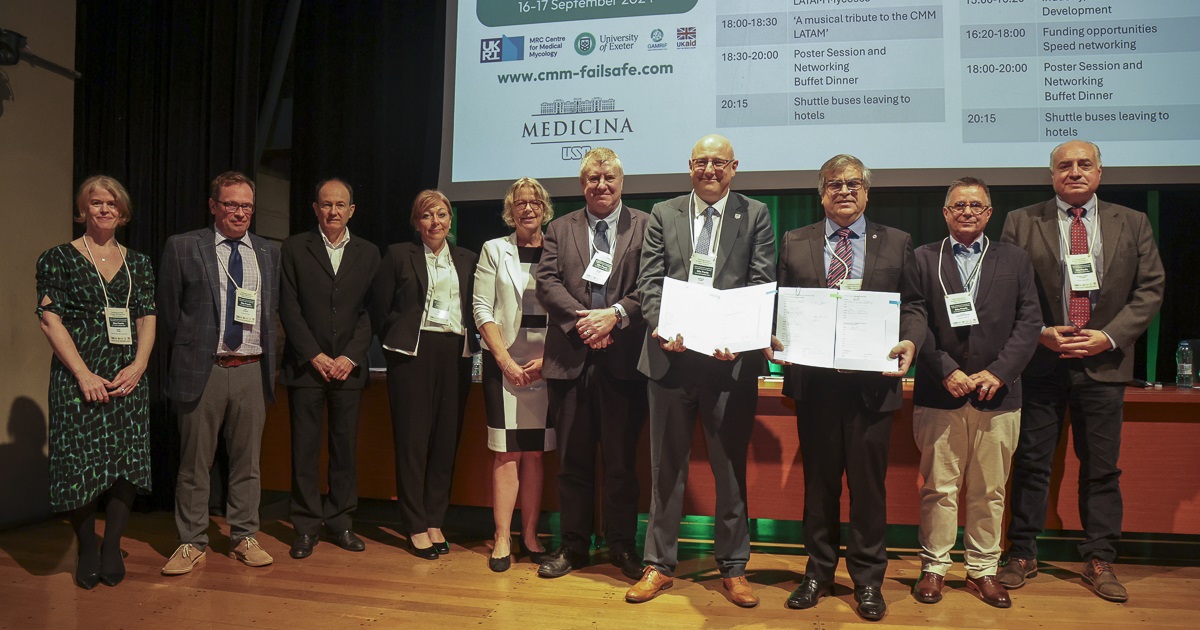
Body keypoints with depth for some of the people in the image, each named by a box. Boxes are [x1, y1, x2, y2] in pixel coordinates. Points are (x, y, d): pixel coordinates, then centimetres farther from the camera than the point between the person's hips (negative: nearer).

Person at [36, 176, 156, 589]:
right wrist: (84, 375, -13)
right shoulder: (58, 258, 2)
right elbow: (50, 320, -5)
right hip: (78, 377, -3)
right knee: (81, 462, 0)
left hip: (129, 378, 3)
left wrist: (138, 366, -8)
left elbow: (148, 319, 9)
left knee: (127, 461, 0)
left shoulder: (138, 263, 12)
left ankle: (112, 550, 14)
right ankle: (87, 551, 18)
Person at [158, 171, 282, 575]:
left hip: (252, 372, 3)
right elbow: (168, 309, 5)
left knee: (247, 461, 10)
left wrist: (268, 356, 8)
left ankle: (244, 538, 22)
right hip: (202, 371, -2)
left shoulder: (269, 253, 11)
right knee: (194, 463, 6)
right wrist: (185, 353, 5)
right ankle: (192, 544, 18)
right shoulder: (183, 248, 1)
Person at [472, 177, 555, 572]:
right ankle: (502, 539, 4)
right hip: (504, 363, -1)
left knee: (535, 451, 5)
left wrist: (547, 358, -8)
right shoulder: (494, 250, 8)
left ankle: (530, 535, 13)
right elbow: (482, 309, 1)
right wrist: (506, 360, -8)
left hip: (547, 364, 1)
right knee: (507, 451, -1)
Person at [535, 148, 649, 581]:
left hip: (623, 359, -2)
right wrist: (581, 320, -13)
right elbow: (547, 282, 1)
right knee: (573, 459, 9)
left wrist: (615, 314, -17)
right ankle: (573, 546, 22)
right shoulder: (560, 229, 13)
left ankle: (622, 546, 20)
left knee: (621, 460, 6)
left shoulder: (645, 227, 6)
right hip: (571, 359, 2)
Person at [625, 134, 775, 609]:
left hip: (731, 357, -1)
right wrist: (661, 328, -15)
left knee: (730, 466, 9)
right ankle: (659, 564, 23)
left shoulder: (755, 216, 7)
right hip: (671, 354, 1)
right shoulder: (662, 215, 10)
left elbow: (762, 284, -2)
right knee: (666, 465, 10)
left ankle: (733, 566, 23)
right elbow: (650, 281, 3)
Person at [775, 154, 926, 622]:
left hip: (873, 382, -1)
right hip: (814, 380, 1)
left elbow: (913, 305, 6)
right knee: (818, 481, 11)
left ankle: (868, 581, 21)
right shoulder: (795, 243, 9)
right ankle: (818, 572, 27)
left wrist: (910, 341, -13)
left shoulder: (896, 243, 8)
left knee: (868, 482, 6)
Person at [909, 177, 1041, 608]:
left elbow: (1030, 321, 4)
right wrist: (946, 371, -11)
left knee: (990, 491, 9)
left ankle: (983, 570, 23)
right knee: (938, 488, 5)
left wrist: (997, 371, -8)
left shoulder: (1015, 260, 11)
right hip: (939, 394, -1)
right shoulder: (922, 259, 6)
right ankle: (934, 568, 17)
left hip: (997, 394, 2)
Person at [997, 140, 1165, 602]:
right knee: (1031, 463, 5)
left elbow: (1150, 289, 4)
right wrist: (1040, 333, -12)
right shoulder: (1021, 223, 2)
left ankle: (1099, 560, 22)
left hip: (1103, 362, 2)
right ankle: (1022, 555, 17)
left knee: (1101, 468, 9)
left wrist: (1109, 336, -8)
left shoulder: (1132, 224, 8)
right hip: (1040, 360, -1)